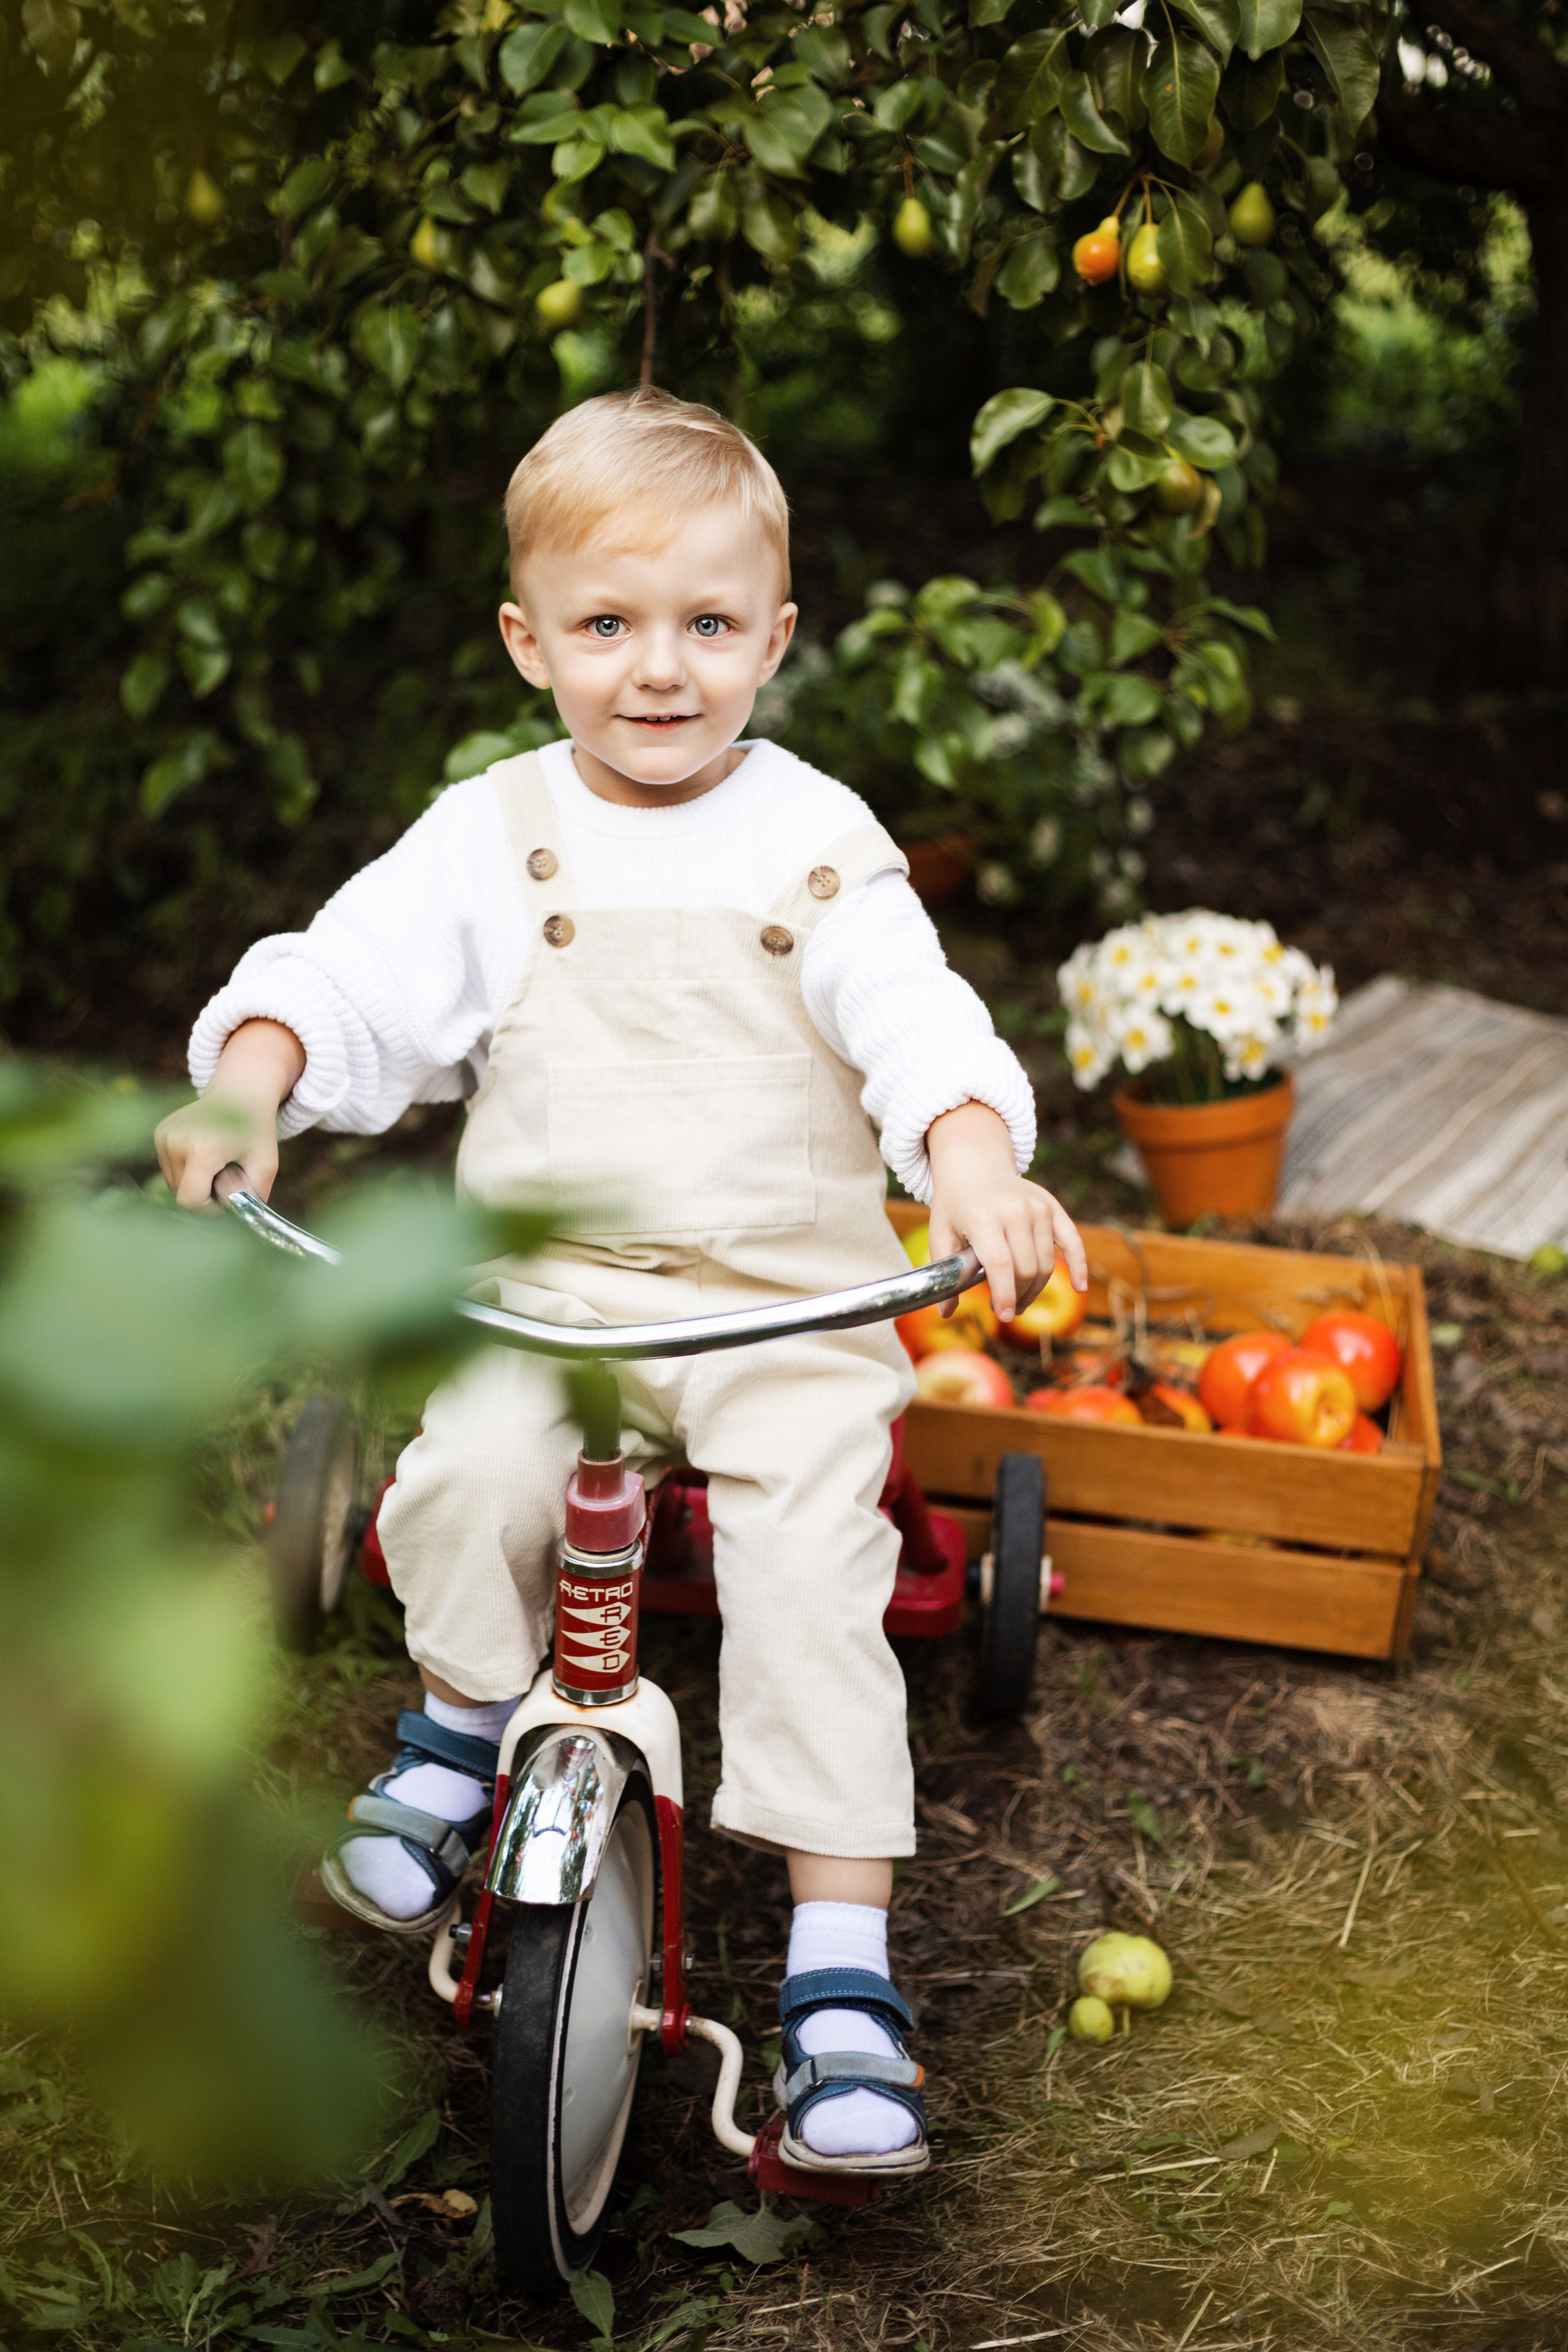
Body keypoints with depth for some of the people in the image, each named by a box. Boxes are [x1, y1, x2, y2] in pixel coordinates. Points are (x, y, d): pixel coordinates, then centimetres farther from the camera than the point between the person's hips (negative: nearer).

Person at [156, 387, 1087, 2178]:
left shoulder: (816, 841, 3)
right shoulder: (492, 836, 5)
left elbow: (917, 1021, -8)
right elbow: (346, 977, -1)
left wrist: (977, 1164, -28)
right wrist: (246, 1089, -21)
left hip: (794, 1302, -1)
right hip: (552, 1283, 1)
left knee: (809, 1574, -20)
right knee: (472, 1479, -29)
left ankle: (840, 1976, -10)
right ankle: (459, 1726, 3)